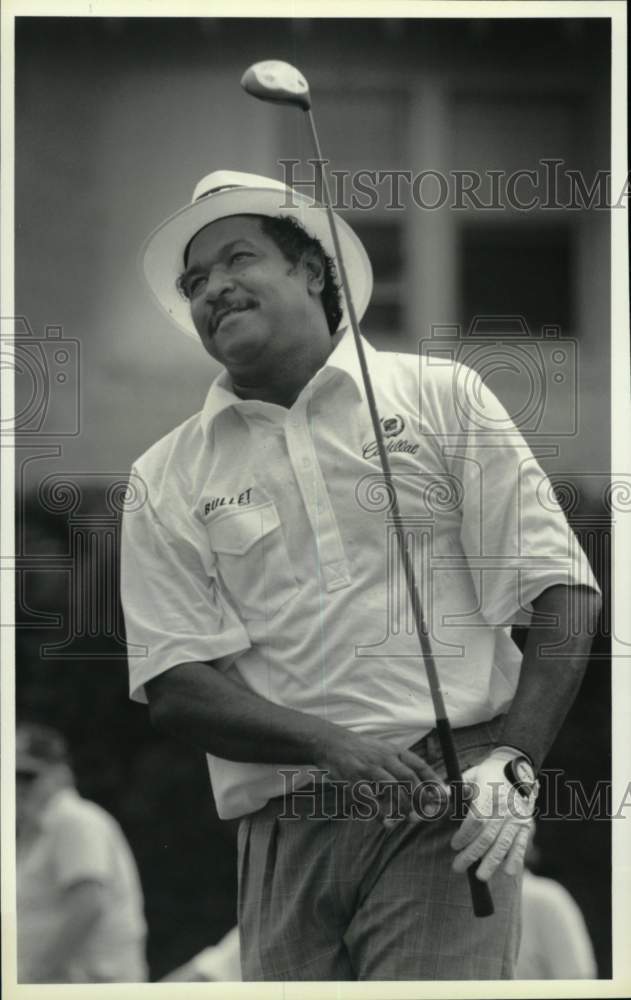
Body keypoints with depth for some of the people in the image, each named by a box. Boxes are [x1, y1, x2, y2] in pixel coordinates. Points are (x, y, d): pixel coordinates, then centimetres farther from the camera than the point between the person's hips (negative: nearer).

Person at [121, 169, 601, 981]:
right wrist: (332, 745, -13)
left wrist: (512, 761, -9)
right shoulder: (167, 479, 13)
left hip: (444, 810, -2)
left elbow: (560, 595, 6)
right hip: (283, 835, 2)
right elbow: (173, 689, 4)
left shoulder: (440, 397, 10)